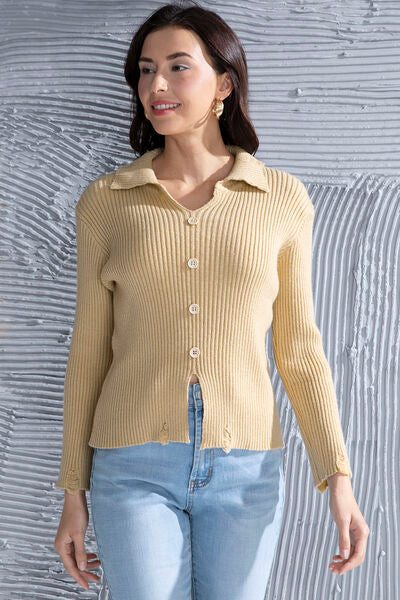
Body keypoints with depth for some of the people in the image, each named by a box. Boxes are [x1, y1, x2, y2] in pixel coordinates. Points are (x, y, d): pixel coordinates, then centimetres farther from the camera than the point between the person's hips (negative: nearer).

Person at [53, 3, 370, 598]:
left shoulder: (282, 199, 1)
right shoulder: (105, 202, 1)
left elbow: (297, 346, 3)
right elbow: (90, 350, 5)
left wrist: (338, 477, -7)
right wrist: (74, 494, 5)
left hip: (244, 472, 1)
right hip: (137, 469, 0)